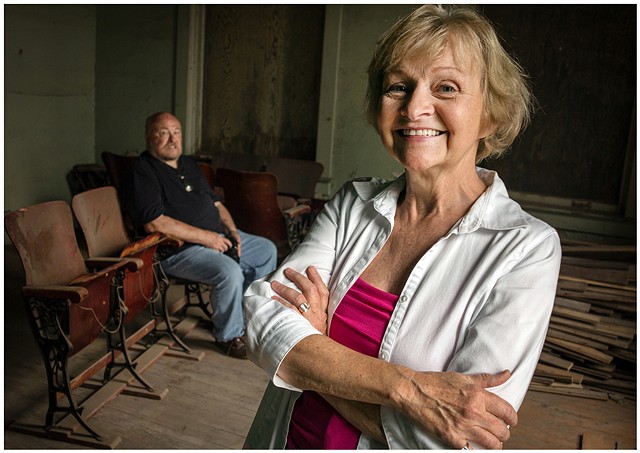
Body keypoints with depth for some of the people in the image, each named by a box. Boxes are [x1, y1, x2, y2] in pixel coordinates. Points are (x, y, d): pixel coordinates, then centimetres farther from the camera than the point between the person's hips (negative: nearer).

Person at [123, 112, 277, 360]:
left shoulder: (189, 165, 17)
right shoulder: (143, 172, -11)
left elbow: (215, 202, 22)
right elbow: (154, 223, -23)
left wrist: (232, 230, 2)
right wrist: (206, 237, -22)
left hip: (218, 237, 10)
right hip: (179, 249, -9)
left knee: (267, 250, 12)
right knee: (230, 272, -31)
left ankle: (244, 319, 23)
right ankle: (228, 336, -5)